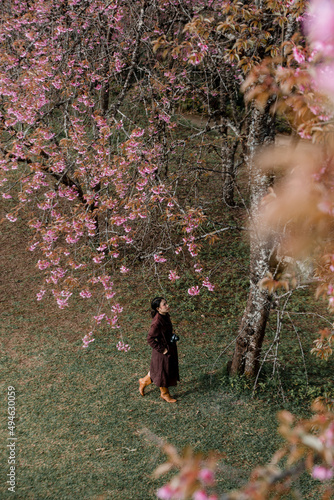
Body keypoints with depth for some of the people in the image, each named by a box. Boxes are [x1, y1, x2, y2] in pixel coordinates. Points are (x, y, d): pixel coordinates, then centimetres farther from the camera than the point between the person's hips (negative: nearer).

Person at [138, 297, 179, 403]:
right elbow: (150, 339, -25)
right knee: (163, 372, 13)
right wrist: (161, 349, -19)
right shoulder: (157, 322, -31)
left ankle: (144, 381, 47)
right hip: (163, 351, -9)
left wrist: (173, 337, 7)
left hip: (170, 348, 9)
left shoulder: (165, 315, -4)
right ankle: (164, 394, 38)